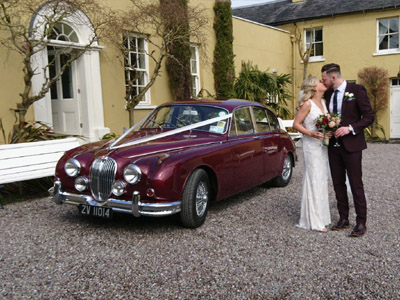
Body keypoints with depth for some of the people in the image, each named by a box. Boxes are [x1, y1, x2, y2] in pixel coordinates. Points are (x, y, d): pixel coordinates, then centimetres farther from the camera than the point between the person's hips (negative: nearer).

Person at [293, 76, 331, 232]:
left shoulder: (324, 102, 11)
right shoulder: (307, 104, -11)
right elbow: (296, 124, -11)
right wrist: (310, 134, -23)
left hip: (323, 145, 8)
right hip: (311, 146, -8)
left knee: (322, 180, 12)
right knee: (313, 181, -5)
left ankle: (321, 217, 24)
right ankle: (313, 221, 2)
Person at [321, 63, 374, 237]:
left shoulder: (356, 90, -8)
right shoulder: (328, 94, 9)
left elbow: (369, 116, -9)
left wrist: (350, 128, -20)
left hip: (351, 144, -6)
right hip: (333, 144, 6)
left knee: (356, 184, -2)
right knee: (338, 184, 10)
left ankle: (361, 223, 7)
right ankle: (343, 219, 21)